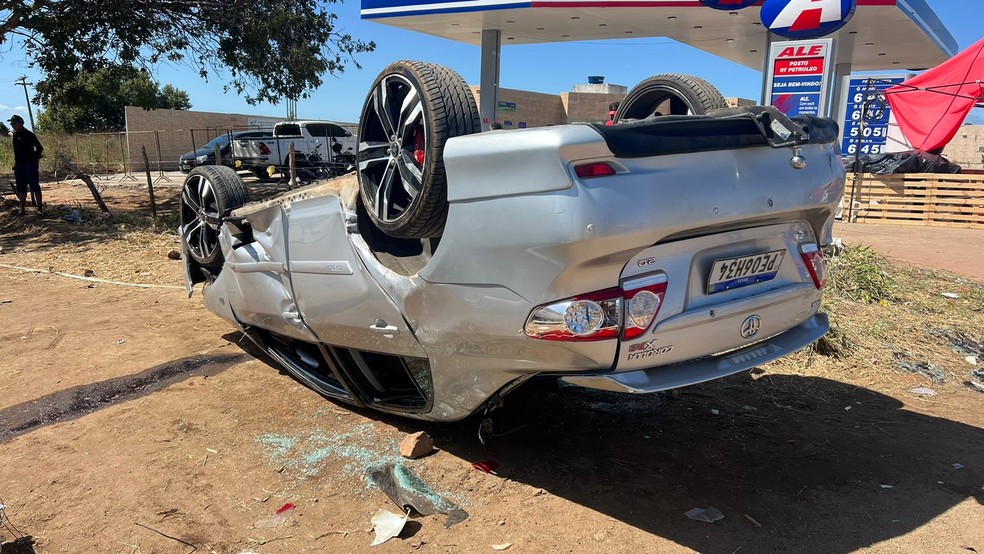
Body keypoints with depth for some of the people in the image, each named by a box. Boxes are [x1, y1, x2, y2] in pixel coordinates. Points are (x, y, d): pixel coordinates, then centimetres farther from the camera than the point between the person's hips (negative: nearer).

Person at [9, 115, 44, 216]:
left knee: (35, 187, -4)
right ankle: (22, 208, 14)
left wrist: (35, 158, -6)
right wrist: (16, 163, 15)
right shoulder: (15, 135, 12)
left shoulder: (29, 135, -8)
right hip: (19, 165, 7)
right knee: (21, 188, 8)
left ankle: (40, 208, -1)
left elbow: (40, 148, -8)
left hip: (30, 165, -7)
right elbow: (16, 150, 21)